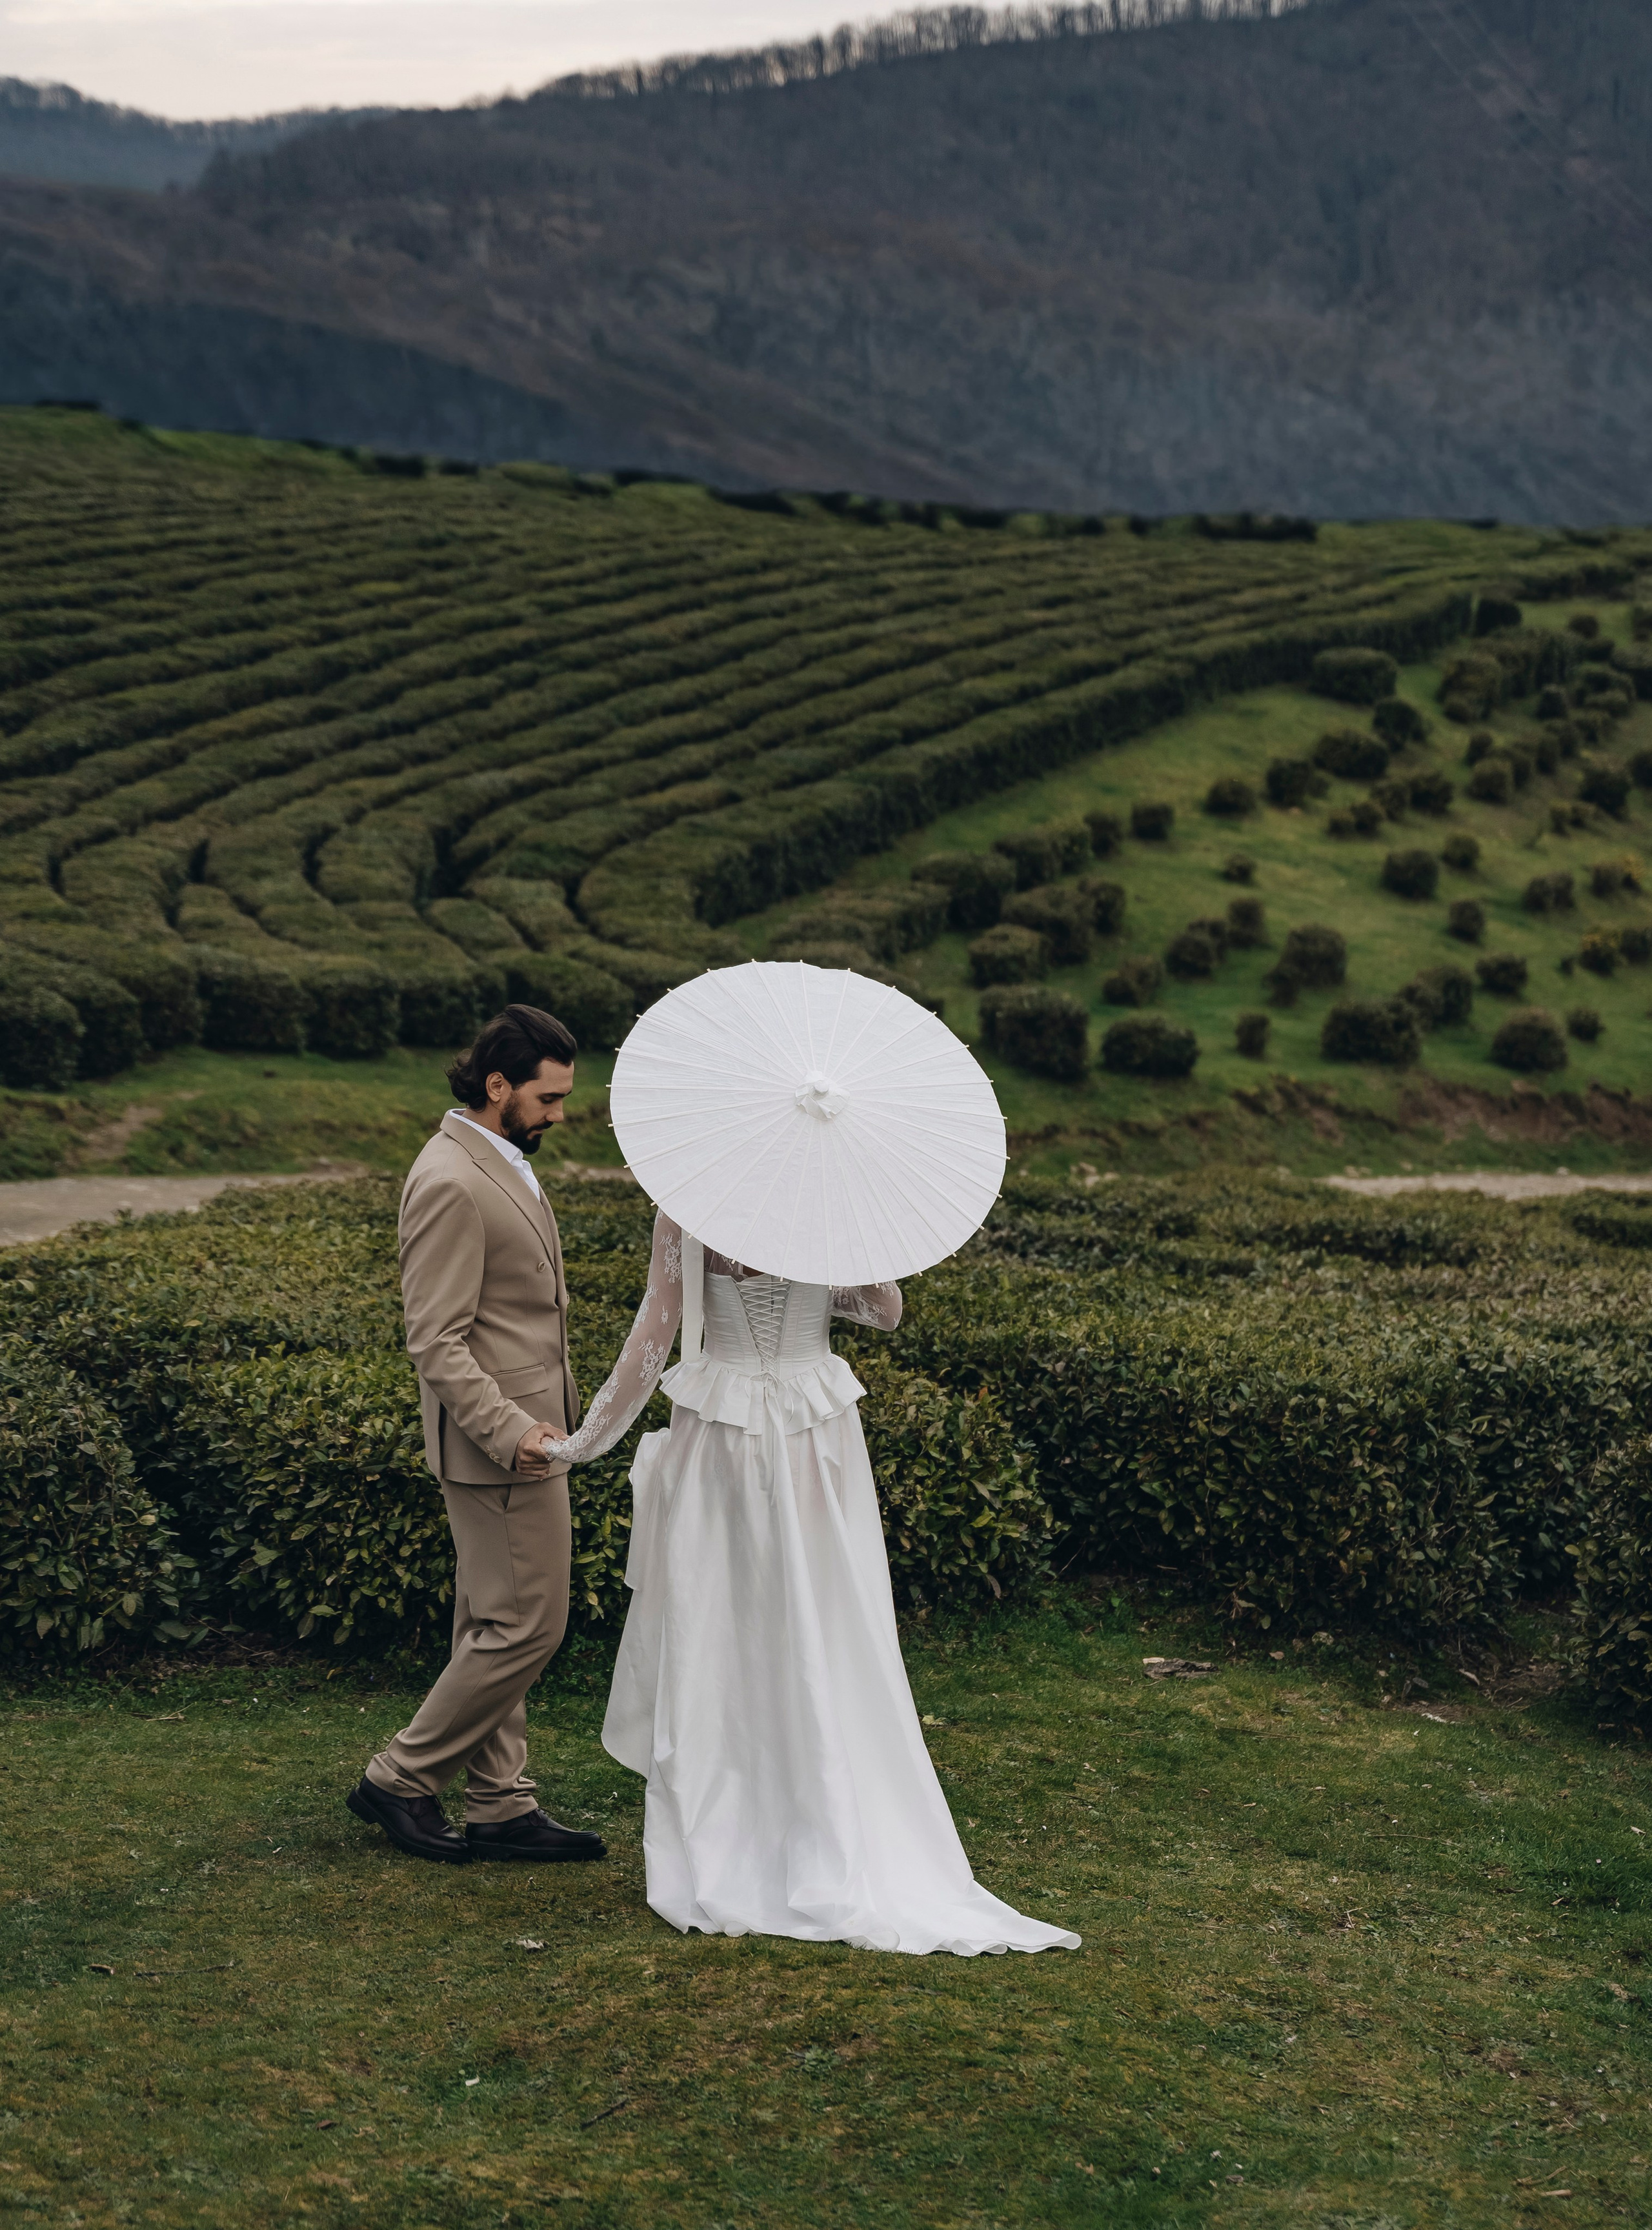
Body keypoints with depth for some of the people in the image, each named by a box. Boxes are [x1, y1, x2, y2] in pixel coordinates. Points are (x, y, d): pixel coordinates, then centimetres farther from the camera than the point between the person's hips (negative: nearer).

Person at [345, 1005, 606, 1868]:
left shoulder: (500, 1163, 12)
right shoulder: (450, 1183, -20)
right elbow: (436, 1342, -23)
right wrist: (508, 1430, -27)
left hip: (523, 1425, 10)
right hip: (497, 1440, -10)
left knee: (491, 1627, 13)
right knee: (526, 1626, -5)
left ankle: (499, 1806, 20)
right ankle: (402, 1779, 7)